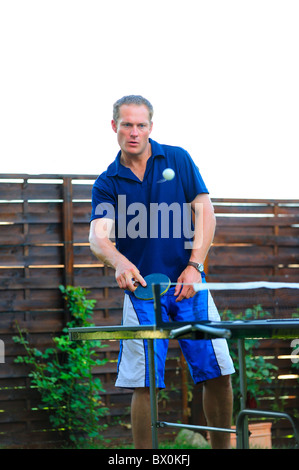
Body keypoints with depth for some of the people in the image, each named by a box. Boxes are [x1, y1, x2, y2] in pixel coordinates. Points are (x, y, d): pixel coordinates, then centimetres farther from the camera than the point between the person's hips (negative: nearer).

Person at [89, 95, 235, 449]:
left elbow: (205, 212, 2)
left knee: (217, 373, -3)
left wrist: (194, 266, -10)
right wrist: (119, 261, -34)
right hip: (141, 287, -1)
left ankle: (222, 447, 11)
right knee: (145, 383, -6)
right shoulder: (107, 184, 3)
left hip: (188, 284, 1)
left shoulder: (178, 160, 5)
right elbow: (98, 236, -12)